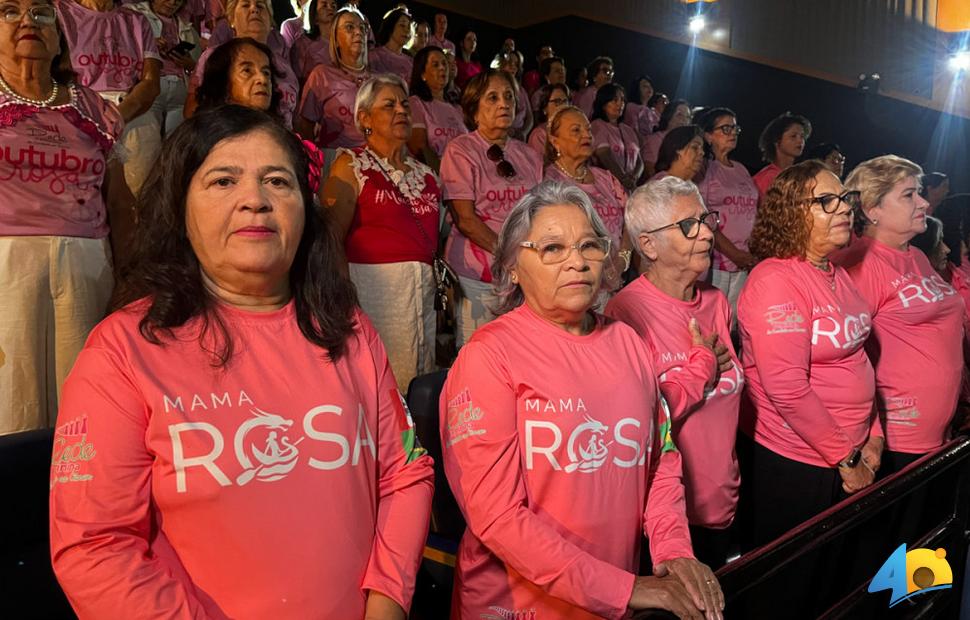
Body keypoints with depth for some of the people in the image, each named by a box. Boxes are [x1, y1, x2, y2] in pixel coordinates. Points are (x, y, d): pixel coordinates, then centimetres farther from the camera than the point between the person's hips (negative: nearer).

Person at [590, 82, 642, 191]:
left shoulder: (628, 130, 22)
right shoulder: (597, 126, 3)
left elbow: (639, 161, 15)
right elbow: (606, 158, -10)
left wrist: (634, 177, -8)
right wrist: (625, 181, -22)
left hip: (631, 187, 5)